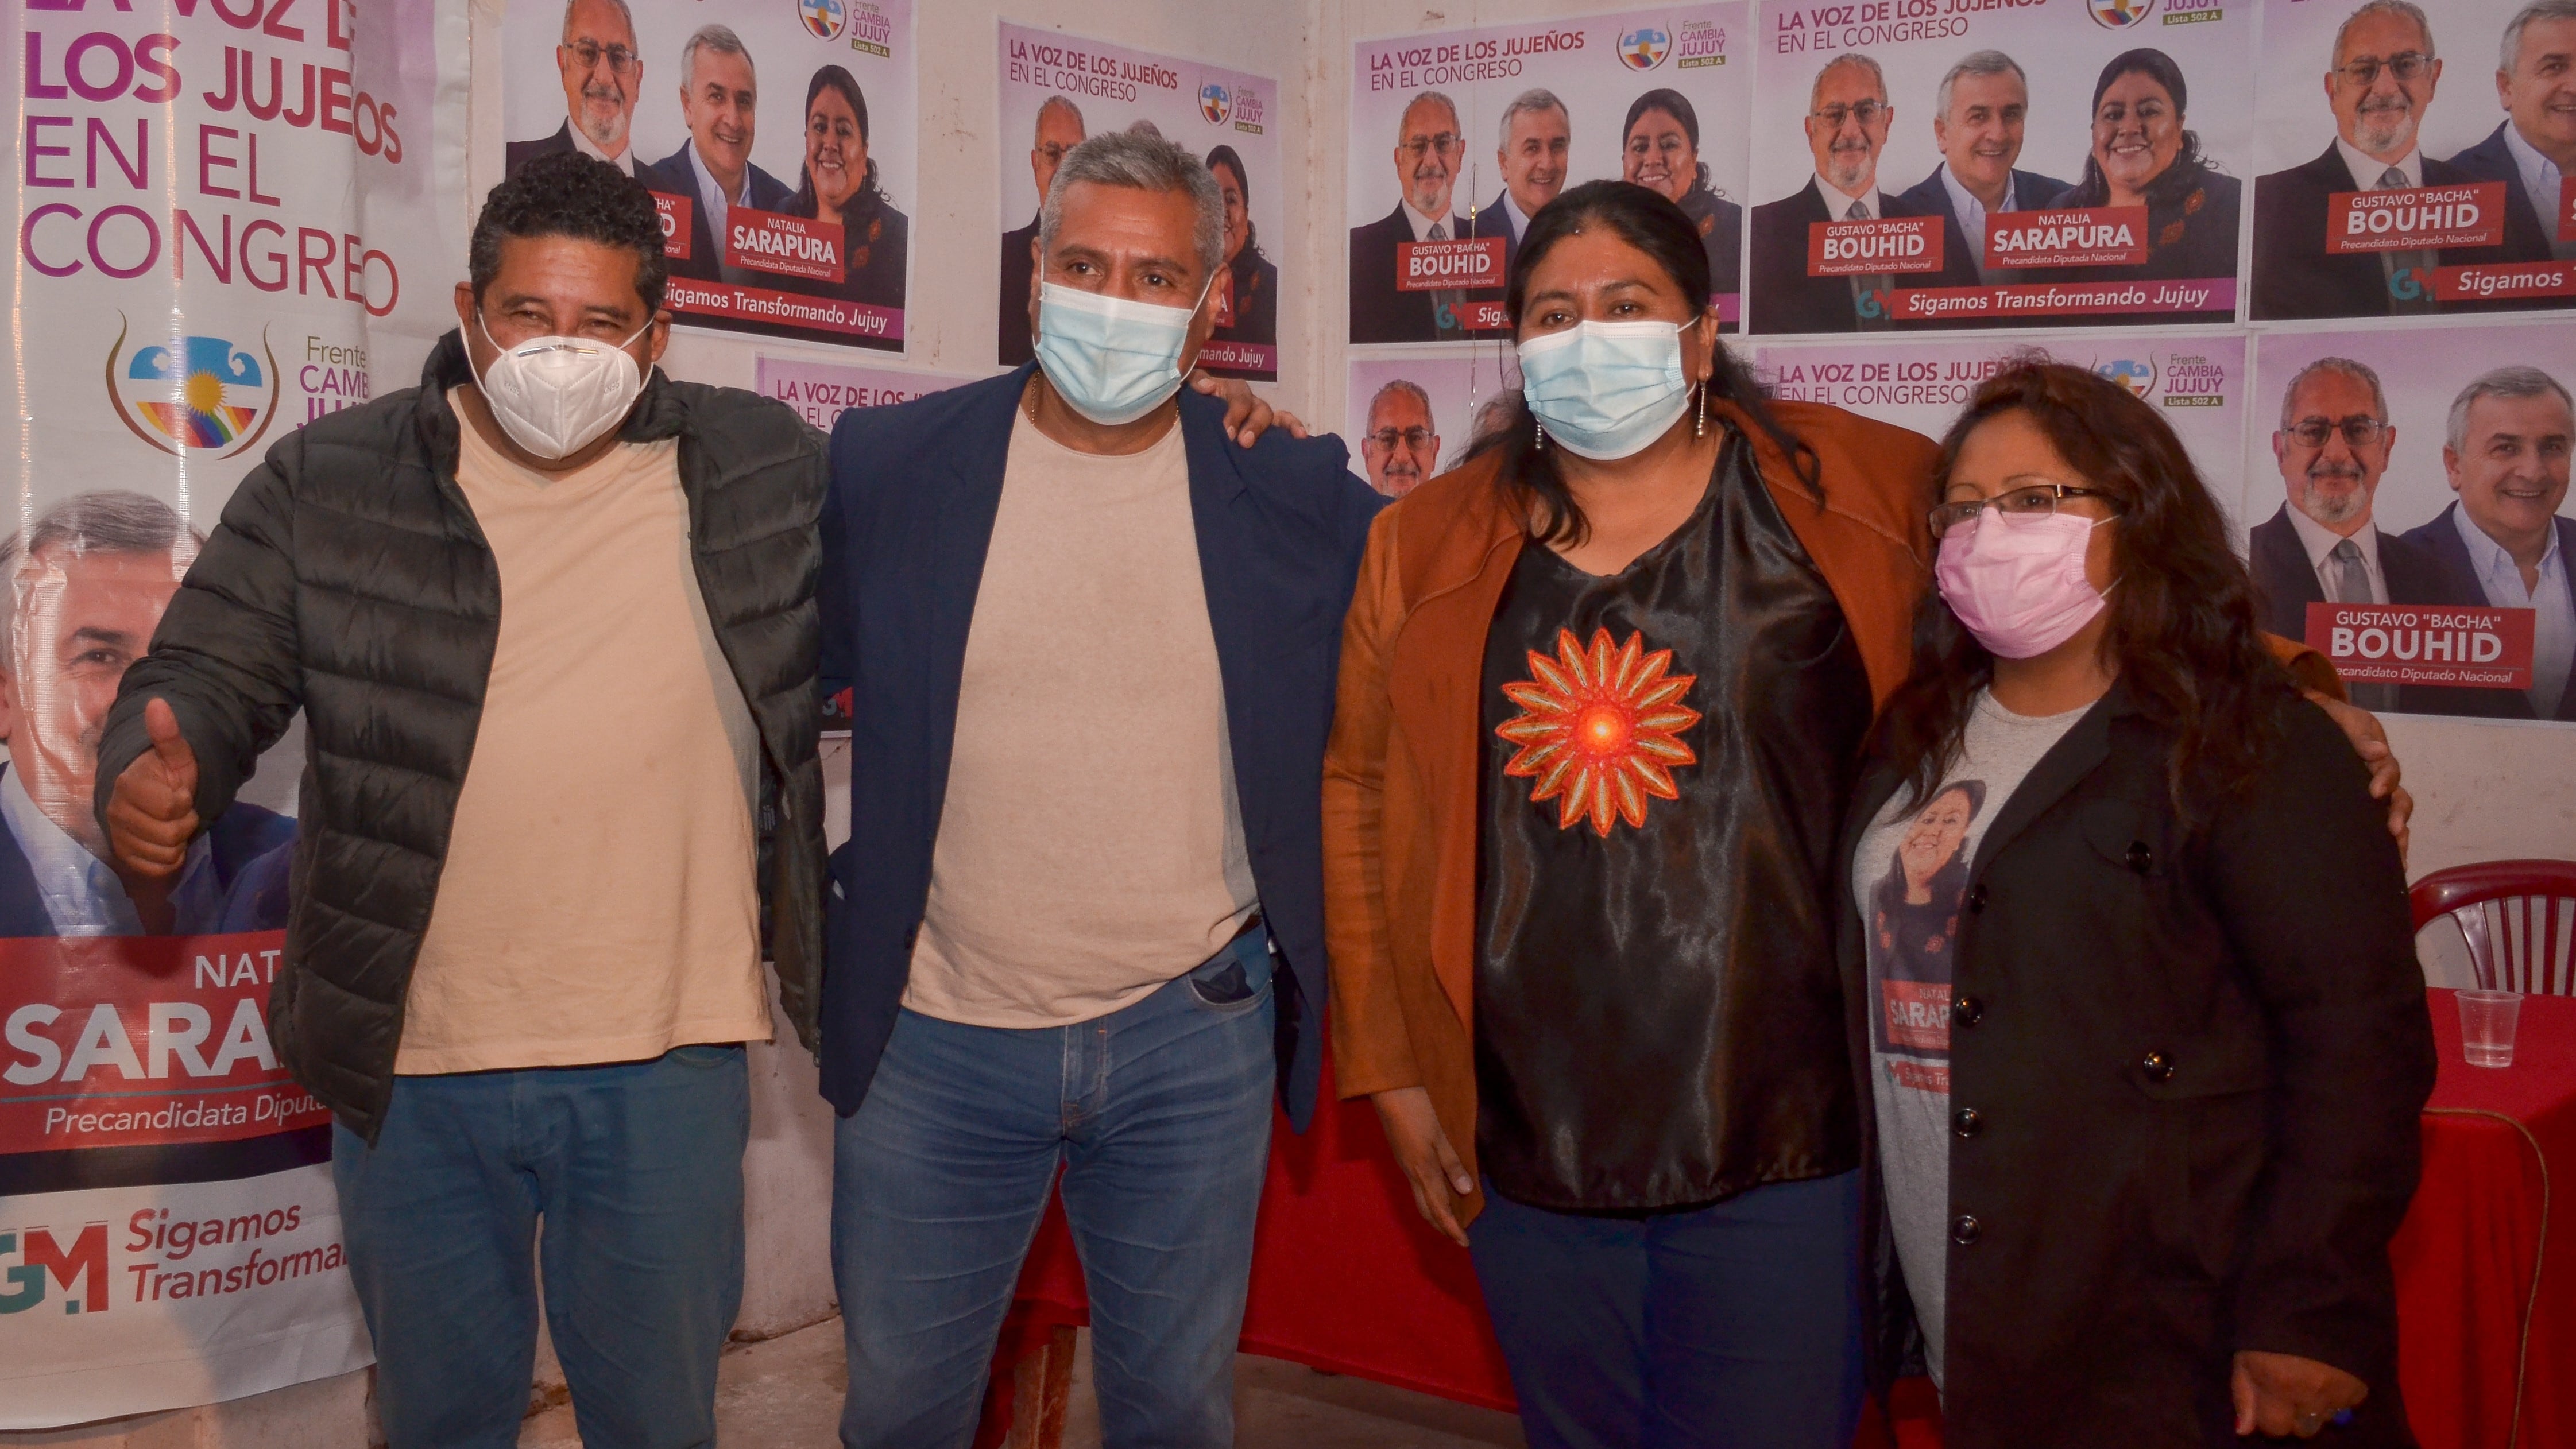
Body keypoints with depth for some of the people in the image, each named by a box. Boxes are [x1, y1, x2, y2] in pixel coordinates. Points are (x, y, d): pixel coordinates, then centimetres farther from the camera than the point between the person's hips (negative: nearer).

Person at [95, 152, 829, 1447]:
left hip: (663, 1064, 0)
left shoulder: (769, 472, 0)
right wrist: (153, 770, -19)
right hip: (410, 1064, 1)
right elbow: (208, 671, 1)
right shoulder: (329, 484, 0)